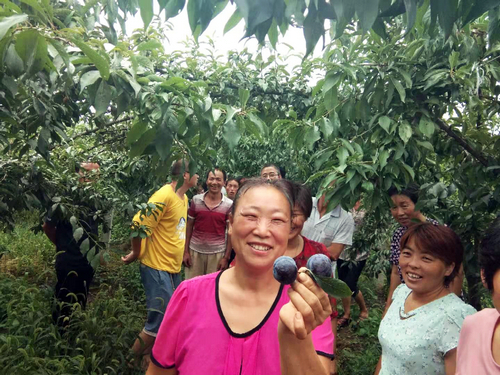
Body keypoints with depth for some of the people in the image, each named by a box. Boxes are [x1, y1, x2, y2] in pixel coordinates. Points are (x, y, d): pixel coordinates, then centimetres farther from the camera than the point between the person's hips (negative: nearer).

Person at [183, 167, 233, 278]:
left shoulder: (229, 205, -3)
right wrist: (186, 251, 4)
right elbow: (189, 227, 7)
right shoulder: (196, 200, 2)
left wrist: (226, 257, -3)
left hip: (217, 253, -1)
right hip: (195, 251, 1)